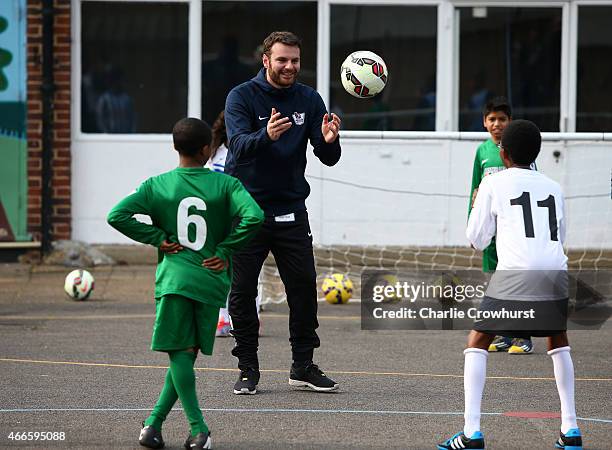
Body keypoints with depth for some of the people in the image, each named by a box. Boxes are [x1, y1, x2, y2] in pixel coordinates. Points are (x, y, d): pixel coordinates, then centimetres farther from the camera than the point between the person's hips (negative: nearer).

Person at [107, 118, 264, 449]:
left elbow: (117, 216, -7)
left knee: (180, 353, 0)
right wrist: (225, 251, -6)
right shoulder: (225, 185, -1)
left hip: (174, 279, 0)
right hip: (211, 281, 0)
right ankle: (154, 422, 7)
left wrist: (157, 238, 1)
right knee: (187, 354, 10)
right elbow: (253, 216, -16)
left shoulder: (157, 186, 2)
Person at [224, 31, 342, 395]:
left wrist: (329, 140, -24)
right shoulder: (242, 97, -7)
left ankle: (304, 366, 10)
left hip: (291, 209, 3)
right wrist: (267, 136, -45)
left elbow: (329, 159, -1)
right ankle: (248, 369, 9)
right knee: (243, 291, 0)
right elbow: (239, 144, -24)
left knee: (304, 286, -1)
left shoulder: (309, 100, 3)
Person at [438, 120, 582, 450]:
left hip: (515, 274, -4)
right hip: (556, 273, 4)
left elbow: (477, 240, 14)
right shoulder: (553, 188, 20)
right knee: (558, 342, 26)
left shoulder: (494, 184, 9)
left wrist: (477, 206, 32)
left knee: (477, 343, 7)